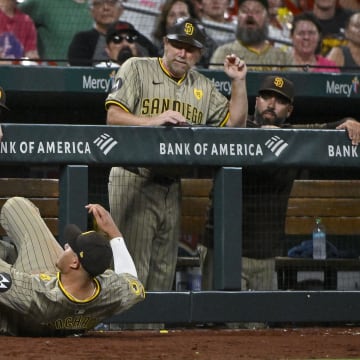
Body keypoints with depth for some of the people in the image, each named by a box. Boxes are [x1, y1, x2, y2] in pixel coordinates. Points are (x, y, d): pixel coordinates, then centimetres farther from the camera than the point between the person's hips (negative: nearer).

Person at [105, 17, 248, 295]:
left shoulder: (203, 87, 17)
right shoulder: (137, 69, 1)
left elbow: (235, 123, 15)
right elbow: (114, 117, -9)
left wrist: (239, 82, 6)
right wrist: (154, 121, -21)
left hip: (172, 186, 6)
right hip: (135, 181, -6)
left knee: (163, 274, 8)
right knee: (132, 270, -11)